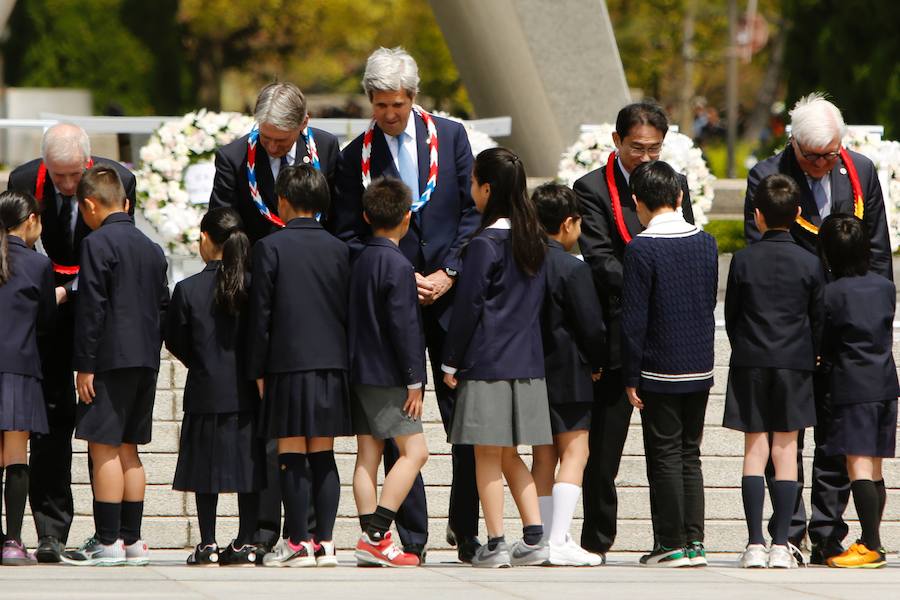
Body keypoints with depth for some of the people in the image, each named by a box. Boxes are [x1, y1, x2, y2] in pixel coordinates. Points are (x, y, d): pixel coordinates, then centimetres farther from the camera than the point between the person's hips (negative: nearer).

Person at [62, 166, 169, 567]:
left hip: (111, 358, -8)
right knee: (127, 449, 12)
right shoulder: (152, 249, 15)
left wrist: (85, 364, -12)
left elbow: (91, 309, -14)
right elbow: (163, 306, 18)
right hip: (146, 361, 8)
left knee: (104, 447, -6)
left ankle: (107, 541, -9)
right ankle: (131, 540, 12)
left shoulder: (97, 244, -10)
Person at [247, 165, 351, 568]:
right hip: (332, 364, 4)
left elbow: (260, 313, -5)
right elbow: (348, 310, 10)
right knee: (323, 456, 7)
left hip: (288, 364, -4)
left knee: (292, 455, -2)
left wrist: (257, 370, 1)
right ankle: (324, 542, 5)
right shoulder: (338, 249, 7)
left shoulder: (271, 247, -5)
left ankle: (297, 542, -4)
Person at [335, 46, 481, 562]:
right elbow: (349, 234, 2)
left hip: (449, 293, 0)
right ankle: (411, 538, 2)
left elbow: (474, 209, 4)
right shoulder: (356, 156, 3)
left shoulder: (450, 136, 5)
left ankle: (467, 530, 9)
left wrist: (449, 272, -6)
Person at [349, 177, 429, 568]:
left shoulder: (359, 261, 11)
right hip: (388, 375, -9)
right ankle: (375, 536, -15)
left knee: (368, 453, 6)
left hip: (360, 371, 9)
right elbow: (403, 326, -16)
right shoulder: (397, 265, -13)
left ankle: (370, 540, 4)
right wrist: (414, 381, -12)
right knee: (414, 450, -7)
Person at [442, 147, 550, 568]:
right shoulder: (533, 241, 8)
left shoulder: (484, 244, -12)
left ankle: (495, 544, -3)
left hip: (487, 361, -7)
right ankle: (534, 538, 7)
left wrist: (450, 361, -3)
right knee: (509, 456, 14)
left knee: (487, 455, -1)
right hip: (526, 361, 7)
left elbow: (467, 307, -10)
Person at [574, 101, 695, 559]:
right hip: (618, 330, -4)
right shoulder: (592, 189, -3)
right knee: (604, 441, 2)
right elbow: (599, 260, -12)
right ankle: (596, 538, 10)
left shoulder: (675, 183, 12)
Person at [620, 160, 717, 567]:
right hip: (700, 367, 6)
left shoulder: (641, 249, -13)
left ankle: (671, 544, 2)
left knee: (665, 456, 1)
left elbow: (634, 319, -13)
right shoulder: (705, 243, 5)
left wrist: (631, 377, -8)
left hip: (659, 372, -6)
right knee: (689, 454, 12)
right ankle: (694, 542, 11)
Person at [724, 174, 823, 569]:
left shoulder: (743, 261, -4)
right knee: (785, 450, 3)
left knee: (755, 449, 3)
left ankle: (756, 544, -4)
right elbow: (819, 319, 3)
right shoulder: (809, 264, -2)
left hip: (750, 363, 0)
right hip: (795, 363, 0)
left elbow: (731, 316, 3)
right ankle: (781, 544, -1)